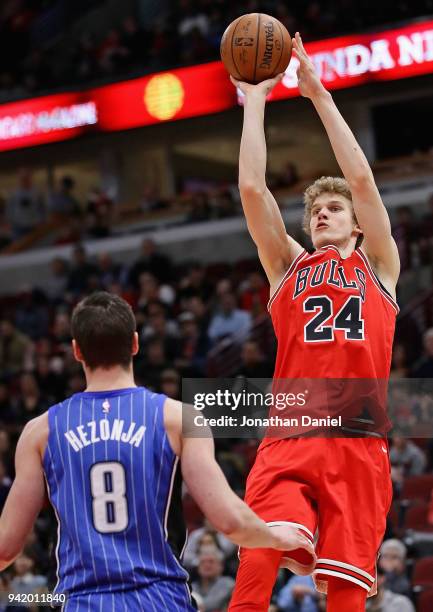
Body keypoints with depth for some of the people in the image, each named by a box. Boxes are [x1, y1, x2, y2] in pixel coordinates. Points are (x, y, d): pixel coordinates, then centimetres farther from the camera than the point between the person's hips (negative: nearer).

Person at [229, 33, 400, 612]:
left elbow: (362, 179, 9)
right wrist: (255, 102, 14)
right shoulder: (288, 266, 21)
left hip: (359, 444, 0)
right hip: (289, 439, 0)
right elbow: (252, 188, 12)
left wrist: (318, 94, 10)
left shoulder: (378, 265, 19)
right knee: (261, 557, -26)